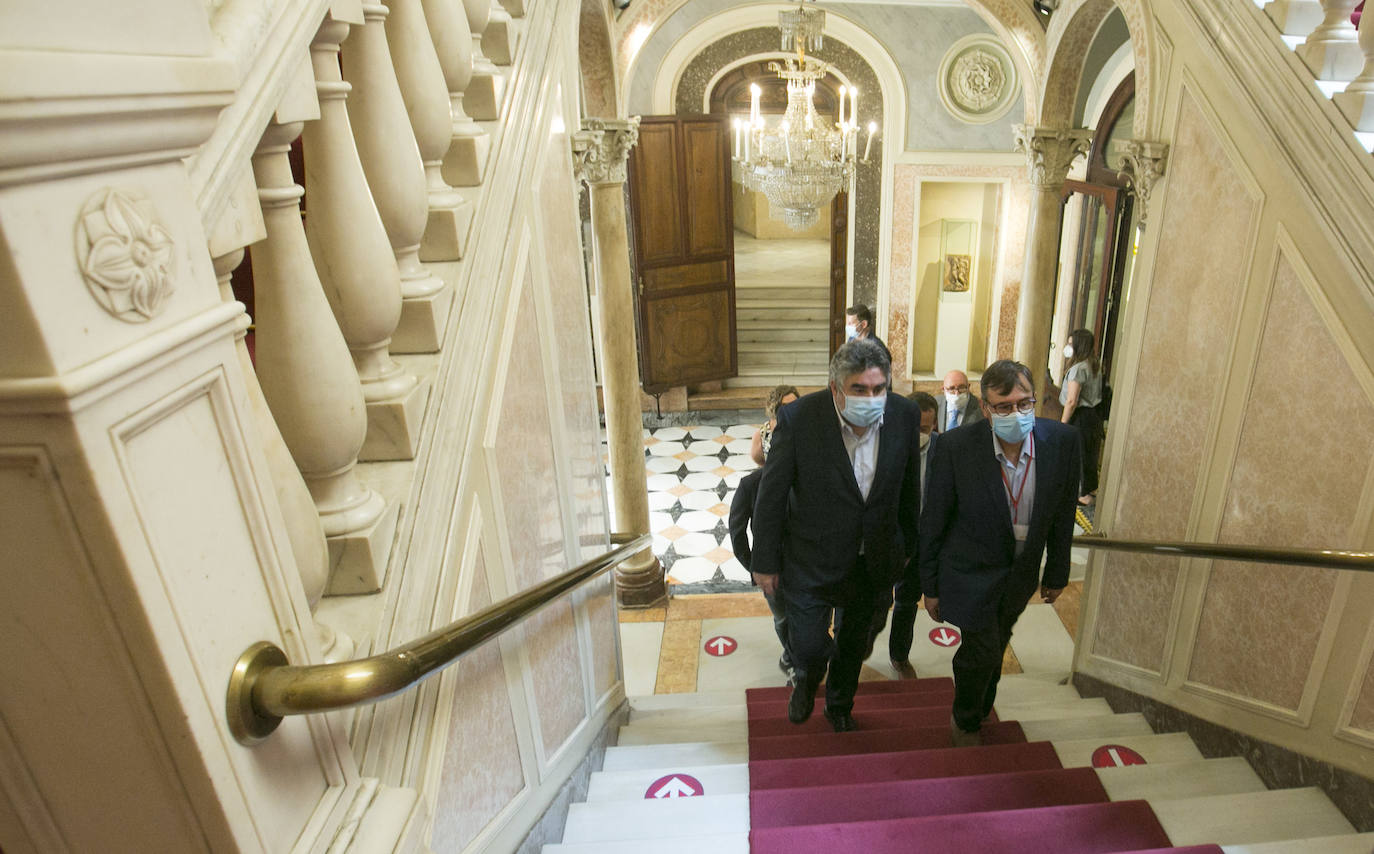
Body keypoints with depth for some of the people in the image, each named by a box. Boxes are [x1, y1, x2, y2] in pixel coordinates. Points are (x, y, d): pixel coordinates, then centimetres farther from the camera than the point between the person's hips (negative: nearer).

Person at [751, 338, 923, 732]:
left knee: (854, 642, 23)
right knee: (808, 644, 7)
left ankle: (839, 706, 53)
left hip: (872, 560, 3)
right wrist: (765, 562, -8)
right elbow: (771, 495, -15)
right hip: (812, 558, -3)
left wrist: (906, 546, 11)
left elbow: (908, 487, 1)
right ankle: (806, 679, 47)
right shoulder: (798, 418, -26)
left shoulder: (904, 414, -15)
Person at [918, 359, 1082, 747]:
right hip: (971, 572, -4)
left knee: (994, 648, 22)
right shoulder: (955, 447, -26)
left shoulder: (1063, 442, -16)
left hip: (1022, 573, 4)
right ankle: (965, 722, 33)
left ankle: (978, 714, 51)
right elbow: (933, 523, -14)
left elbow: (1063, 514, -1)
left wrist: (1057, 573, 8)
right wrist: (930, 587, -7)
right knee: (983, 652, 0)